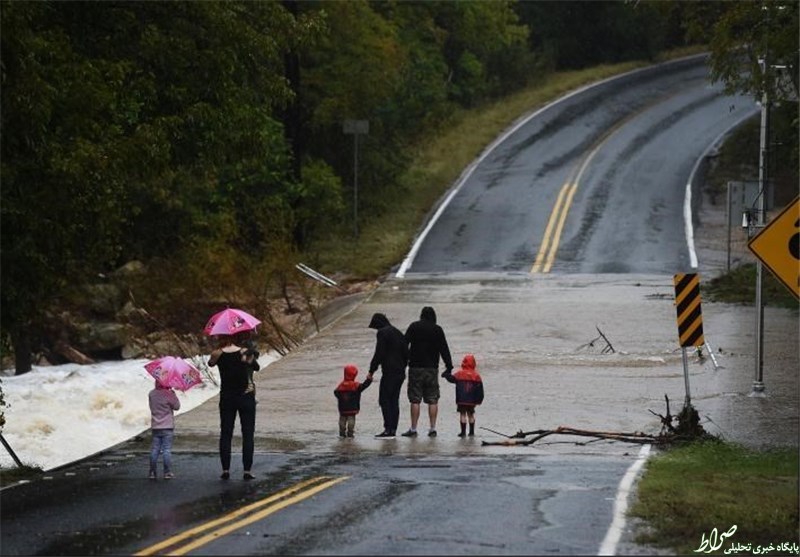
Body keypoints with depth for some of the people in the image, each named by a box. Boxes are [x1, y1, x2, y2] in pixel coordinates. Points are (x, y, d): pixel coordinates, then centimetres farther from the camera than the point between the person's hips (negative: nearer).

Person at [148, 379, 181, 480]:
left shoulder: (152, 394, 3)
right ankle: (167, 472, -1)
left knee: (154, 450, 7)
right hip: (167, 427, -4)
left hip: (155, 427, 4)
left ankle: (152, 472, 7)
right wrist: (173, 394, 5)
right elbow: (177, 406, -3)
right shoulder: (169, 394, -12)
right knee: (167, 450, 0)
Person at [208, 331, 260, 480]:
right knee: (248, 434, 4)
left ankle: (225, 470, 7)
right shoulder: (245, 353, -13)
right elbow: (257, 367, 3)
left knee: (225, 434, 10)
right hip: (246, 397, -2)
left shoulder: (217, 354, -8)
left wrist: (222, 348, 13)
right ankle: (247, 470, 0)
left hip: (226, 398, 2)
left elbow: (210, 363, 14)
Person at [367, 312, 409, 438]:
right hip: (400, 373, 8)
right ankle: (393, 429, 9)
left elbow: (379, 354, -13)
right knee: (394, 400, 11)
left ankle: (388, 429, -12)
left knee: (384, 400, -6)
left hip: (389, 372, -8)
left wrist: (371, 370, -8)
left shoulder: (382, 333, -8)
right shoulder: (398, 332, 18)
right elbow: (406, 353, 20)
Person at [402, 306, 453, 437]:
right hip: (432, 368, 1)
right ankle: (432, 428, 3)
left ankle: (413, 429, -2)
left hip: (416, 367, -1)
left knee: (415, 400, 0)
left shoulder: (414, 327, 0)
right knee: (433, 400, 6)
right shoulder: (438, 330, 3)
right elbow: (444, 349, 3)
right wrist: (449, 366, 6)